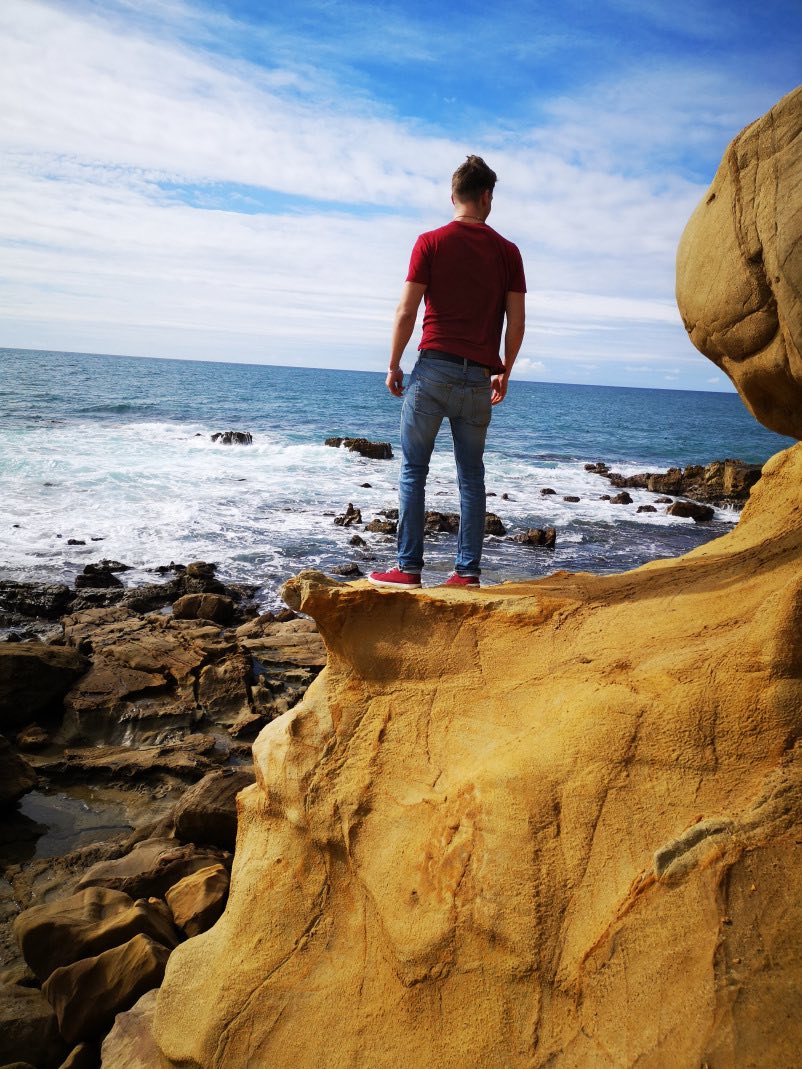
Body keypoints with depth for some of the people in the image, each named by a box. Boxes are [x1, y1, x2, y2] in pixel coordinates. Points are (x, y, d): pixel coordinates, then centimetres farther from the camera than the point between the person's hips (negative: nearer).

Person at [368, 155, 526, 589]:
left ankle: (409, 567, 2)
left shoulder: (430, 242, 0)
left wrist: (394, 366, 5)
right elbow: (516, 322, 4)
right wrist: (504, 373, 16)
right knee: (471, 475, 8)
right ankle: (468, 570, 9)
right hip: (479, 378, 3)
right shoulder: (507, 251, 7)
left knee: (413, 470, 3)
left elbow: (406, 312, -5)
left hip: (433, 369, -3)